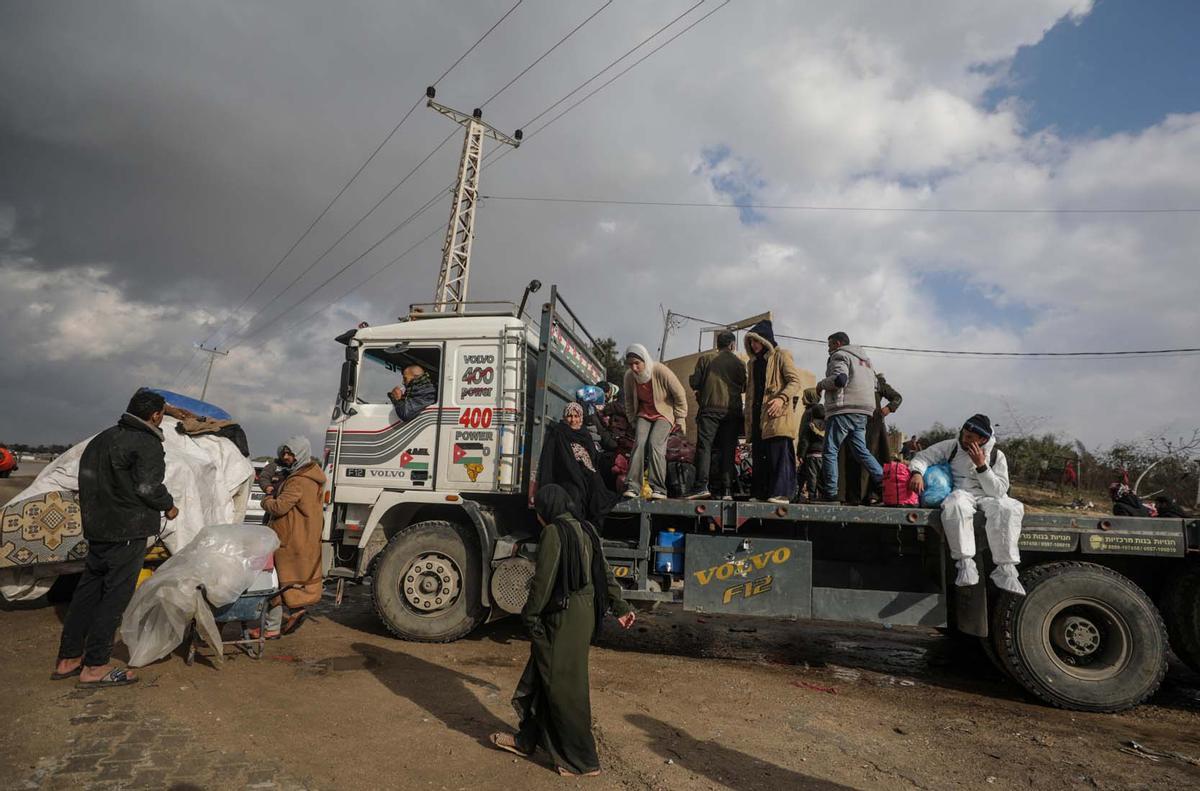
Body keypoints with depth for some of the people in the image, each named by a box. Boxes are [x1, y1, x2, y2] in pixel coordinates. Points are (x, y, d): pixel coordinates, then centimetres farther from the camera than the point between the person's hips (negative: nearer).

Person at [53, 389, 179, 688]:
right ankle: (95, 666, 3)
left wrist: (93, 514, 20)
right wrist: (169, 506, -4)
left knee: (87, 590, 15)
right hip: (127, 531, -9)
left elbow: (90, 479, 16)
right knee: (115, 595, -1)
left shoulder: (103, 438, 15)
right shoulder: (147, 444, -14)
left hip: (97, 528, 9)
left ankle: (68, 659, 23)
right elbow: (148, 486, -20)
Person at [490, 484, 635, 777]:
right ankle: (526, 739, 34)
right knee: (544, 677, 20)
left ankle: (583, 760, 13)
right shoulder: (585, 530, 9)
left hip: (563, 618, -9)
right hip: (585, 612, 9)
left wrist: (529, 614, -6)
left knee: (564, 686, 3)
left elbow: (543, 579, -17)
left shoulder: (554, 532, -16)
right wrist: (619, 606, 18)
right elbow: (605, 572, 12)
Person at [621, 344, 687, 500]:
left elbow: (680, 395, -10)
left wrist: (680, 419, -4)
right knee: (639, 444, -19)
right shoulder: (629, 376, -8)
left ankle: (659, 488, -21)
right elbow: (629, 400, 13)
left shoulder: (661, 371, -21)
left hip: (664, 414, -3)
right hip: (644, 415, 4)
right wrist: (632, 420, 13)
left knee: (655, 444, -24)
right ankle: (632, 486, -25)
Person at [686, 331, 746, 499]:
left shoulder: (705, 360, 5)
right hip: (732, 410, 2)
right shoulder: (739, 363, 8)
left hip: (709, 408, -1)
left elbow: (694, 383, 2)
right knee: (728, 449, 3)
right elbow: (744, 387, 9)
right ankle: (727, 489, -1)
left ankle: (701, 485, -18)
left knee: (704, 445, -5)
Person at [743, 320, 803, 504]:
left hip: (778, 415, -7)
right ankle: (761, 493, 9)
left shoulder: (781, 356, 3)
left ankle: (781, 492, -11)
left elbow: (795, 381, -6)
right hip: (757, 416, 7)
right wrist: (748, 421, 18)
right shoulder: (752, 363, 23)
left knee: (779, 454, -11)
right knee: (759, 456, 5)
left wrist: (782, 398, -23)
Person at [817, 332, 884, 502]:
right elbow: (874, 385, 29)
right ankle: (882, 481, -5)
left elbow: (839, 379, -19)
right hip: (862, 412, 8)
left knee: (830, 451, -4)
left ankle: (830, 492, -6)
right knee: (861, 450, 10)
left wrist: (821, 384, -3)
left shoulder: (840, 356, -2)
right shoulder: (865, 359, 26)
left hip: (843, 410, -8)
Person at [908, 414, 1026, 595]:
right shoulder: (952, 447, 7)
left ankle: (1005, 570, -28)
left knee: (1010, 509, -33)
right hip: (961, 493, -1)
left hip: (988, 497, 1)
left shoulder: (997, 456, 7)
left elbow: (999, 491, -2)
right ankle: (965, 564, -34)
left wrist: (981, 465, -14)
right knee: (956, 505, -39)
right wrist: (917, 472, -19)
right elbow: (923, 457, 4)